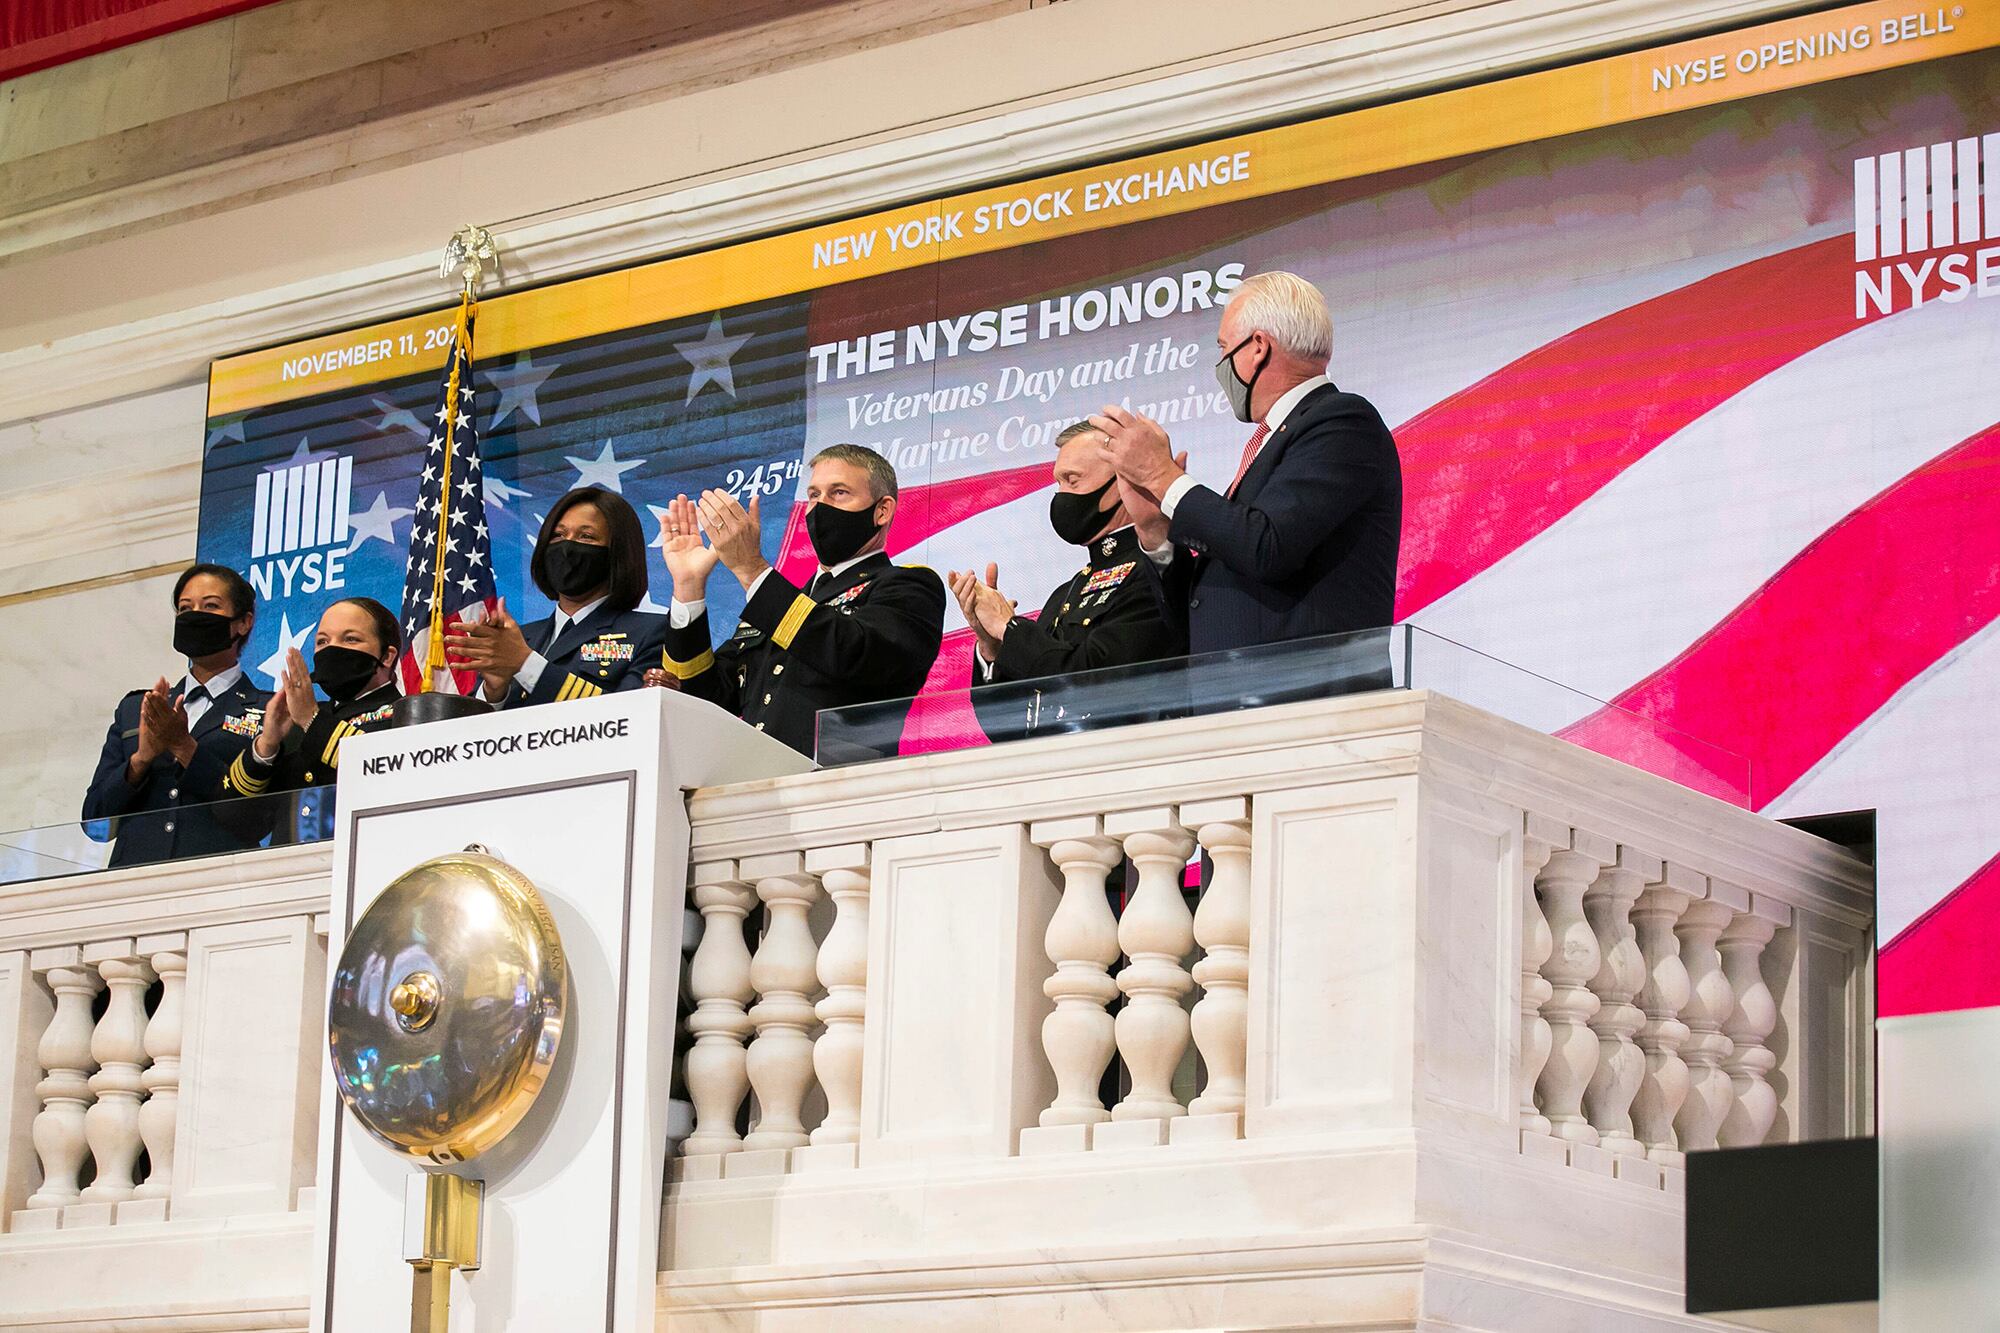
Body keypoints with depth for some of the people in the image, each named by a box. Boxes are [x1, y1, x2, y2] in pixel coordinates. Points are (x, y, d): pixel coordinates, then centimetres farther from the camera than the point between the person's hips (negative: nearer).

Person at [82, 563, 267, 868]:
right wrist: (142, 758, -2)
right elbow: (94, 819, 13)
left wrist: (184, 747, -7)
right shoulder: (133, 708, 20)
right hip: (133, 874, 3)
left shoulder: (267, 712, 9)